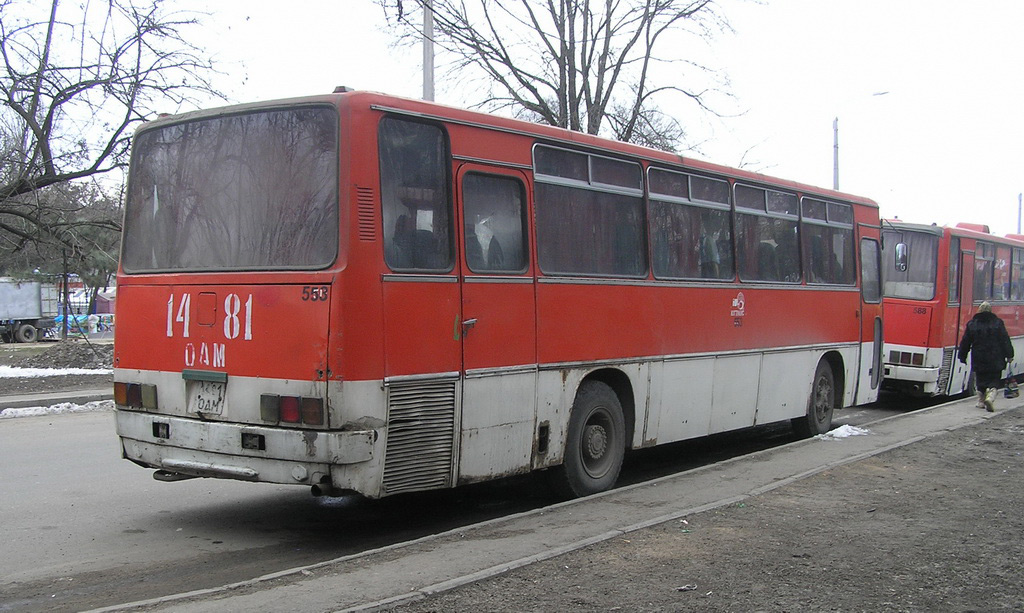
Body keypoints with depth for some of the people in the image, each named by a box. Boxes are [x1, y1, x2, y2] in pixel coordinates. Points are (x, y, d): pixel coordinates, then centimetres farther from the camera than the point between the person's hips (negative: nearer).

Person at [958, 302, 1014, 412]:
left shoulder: (971, 324, 2)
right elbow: (1005, 340, -1)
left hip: (978, 361, 1)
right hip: (995, 361, -1)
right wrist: (1009, 355, 4)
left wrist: (962, 357, 13)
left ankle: (981, 402, 17)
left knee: (980, 382, 14)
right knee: (994, 381, 3)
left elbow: (965, 343, 5)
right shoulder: (998, 323, -1)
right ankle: (990, 398, -20)